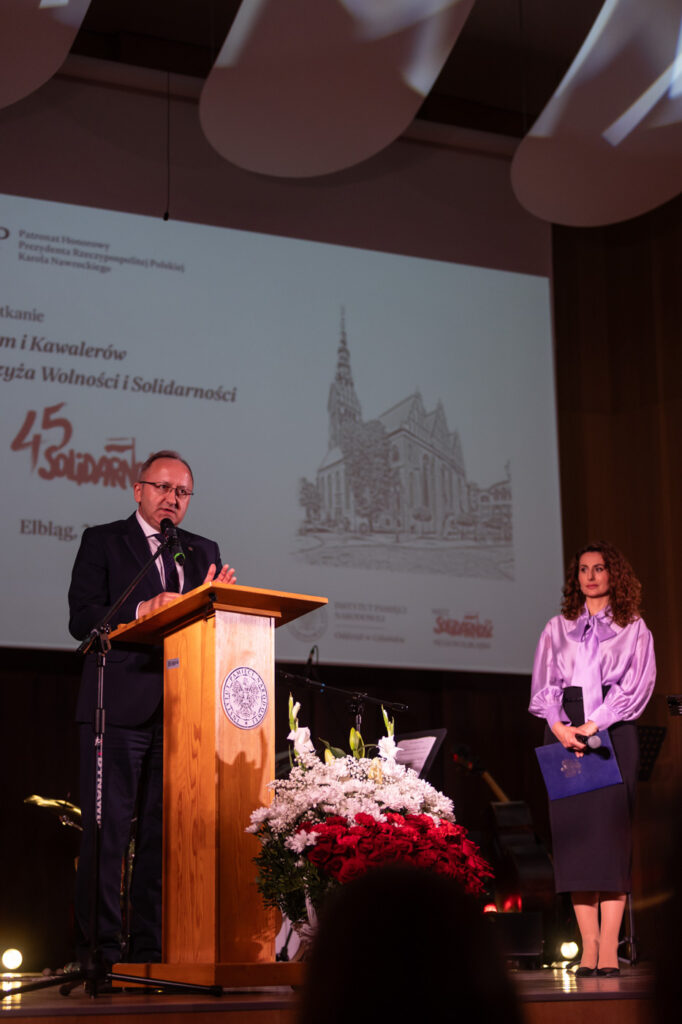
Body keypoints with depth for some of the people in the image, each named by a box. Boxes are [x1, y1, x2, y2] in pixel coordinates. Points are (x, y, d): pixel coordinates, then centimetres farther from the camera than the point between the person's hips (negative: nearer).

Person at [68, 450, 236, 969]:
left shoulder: (204, 551, 19)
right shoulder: (102, 541, 7)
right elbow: (82, 618, -5)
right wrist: (142, 611, -19)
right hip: (119, 707, -4)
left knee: (165, 833, 4)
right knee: (107, 832, -5)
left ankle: (149, 950, 9)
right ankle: (100, 949, 1)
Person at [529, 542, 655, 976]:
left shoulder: (633, 628, 11)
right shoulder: (557, 628, 18)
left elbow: (638, 683, 0)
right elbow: (544, 684, 11)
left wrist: (595, 723, -11)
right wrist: (559, 724, -8)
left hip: (614, 729, -2)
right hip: (565, 731, 2)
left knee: (611, 829, -10)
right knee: (574, 829, -4)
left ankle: (609, 949, -12)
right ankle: (589, 947, -4)